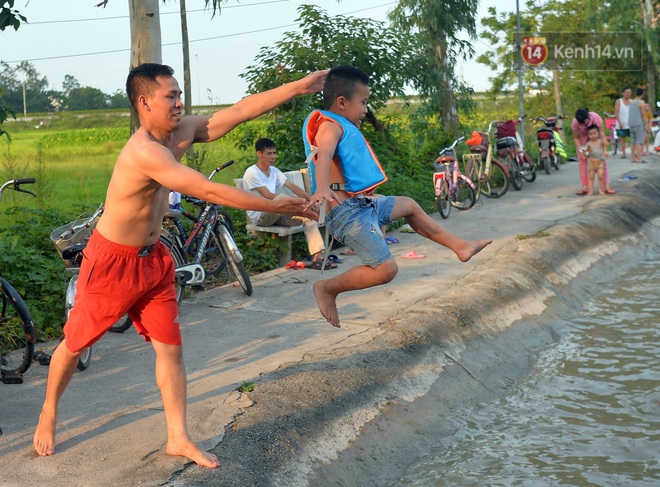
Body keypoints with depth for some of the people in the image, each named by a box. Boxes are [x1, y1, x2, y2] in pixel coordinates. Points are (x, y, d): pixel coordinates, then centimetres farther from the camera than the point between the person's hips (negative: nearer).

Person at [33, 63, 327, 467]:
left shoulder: (182, 134, -6)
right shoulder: (144, 152, -30)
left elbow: (241, 110, -5)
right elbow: (210, 192, -33)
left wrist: (300, 87, -9)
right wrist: (274, 206, -28)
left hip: (153, 259, 7)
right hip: (112, 261, -7)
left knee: (170, 346, 4)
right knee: (76, 343, 11)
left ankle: (179, 438, 12)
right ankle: (48, 415, 34)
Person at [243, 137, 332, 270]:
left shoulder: (274, 171, 13)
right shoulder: (252, 173, -11)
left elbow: (292, 186, 5)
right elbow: (268, 195, -20)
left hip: (276, 214, 8)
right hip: (260, 216, -7)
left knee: (308, 215, -15)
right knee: (281, 199, -37)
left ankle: (318, 257, -25)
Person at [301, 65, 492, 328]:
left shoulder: (342, 127, 19)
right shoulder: (330, 126, -12)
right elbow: (323, 155, -33)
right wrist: (322, 188, -52)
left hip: (363, 205, 11)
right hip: (347, 211, -11)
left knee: (409, 205, 29)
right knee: (385, 269, -19)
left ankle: (460, 246, 40)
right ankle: (327, 288, -1)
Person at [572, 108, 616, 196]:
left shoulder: (595, 117, -34)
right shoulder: (575, 123, -31)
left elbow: (601, 132, -26)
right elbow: (576, 138, -17)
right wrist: (581, 150, -28)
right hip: (582, 137, 0)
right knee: (582, 159, -6)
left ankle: (607, 186, -7)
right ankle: (585, 188, -1)